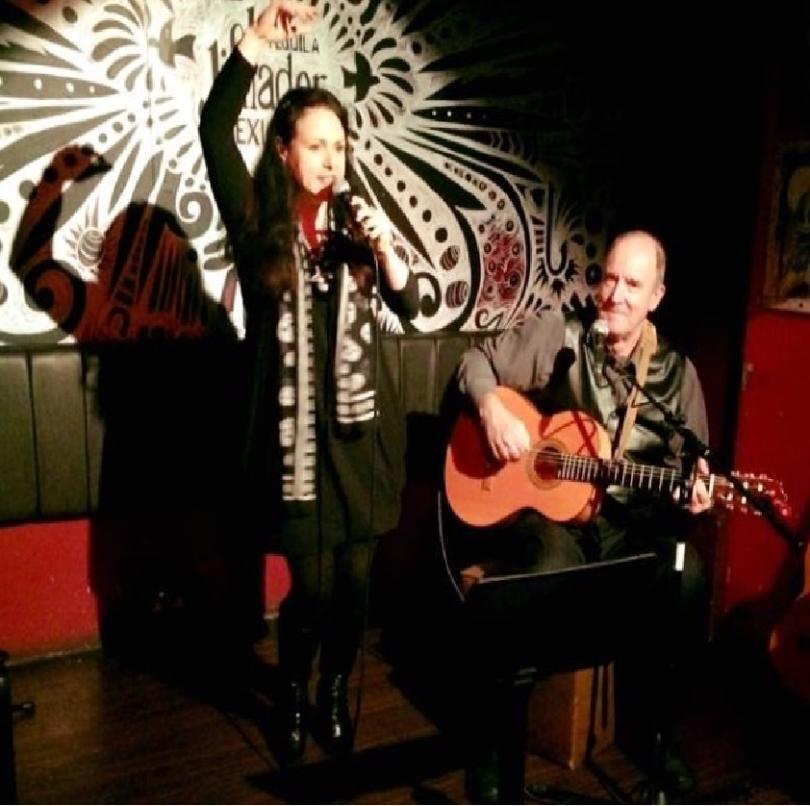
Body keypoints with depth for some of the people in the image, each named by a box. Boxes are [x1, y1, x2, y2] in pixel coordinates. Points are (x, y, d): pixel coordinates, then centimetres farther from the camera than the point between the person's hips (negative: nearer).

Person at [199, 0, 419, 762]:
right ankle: (294, 698, 30)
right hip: (294, 429, -2)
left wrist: (385, 251, -16)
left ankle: (335, 694, 34)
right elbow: (214, 131, -15)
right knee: (311, 584, 2)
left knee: (353, 580, 9)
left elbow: (410, 307, 2)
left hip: (361, 427, 3)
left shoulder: (355, 222, 8)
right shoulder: (258, 222, -1)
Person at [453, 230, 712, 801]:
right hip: (545, 508, -3)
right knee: (551, 571, -36)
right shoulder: (558, 334, -2)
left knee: (688, 575, -27)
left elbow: (684, 467, 9)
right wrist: (492, 408, -13)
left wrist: (692, 494, -14)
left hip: (628, 521, 3)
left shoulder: (676, 373, 5)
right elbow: (477, 363, 7)